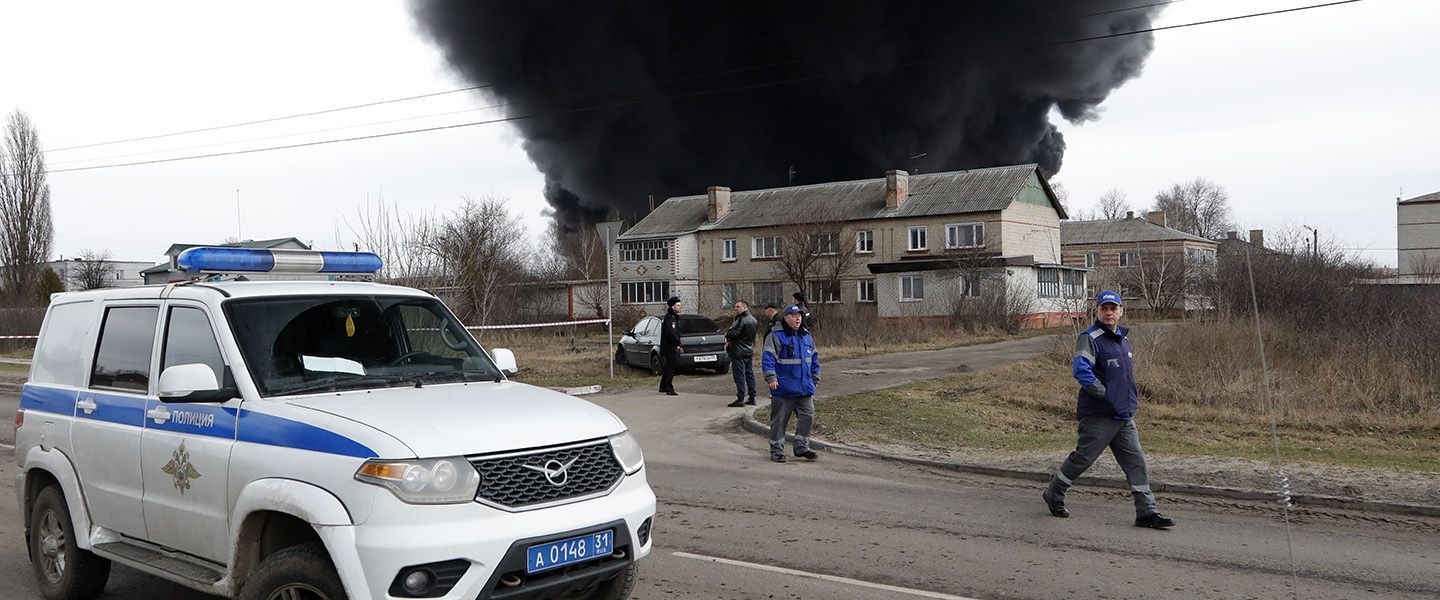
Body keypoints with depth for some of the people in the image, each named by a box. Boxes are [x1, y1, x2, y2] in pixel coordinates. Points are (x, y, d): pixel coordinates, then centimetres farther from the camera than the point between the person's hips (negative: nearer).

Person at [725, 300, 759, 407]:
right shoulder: (753, 320, 11)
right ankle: (752, 398, 16)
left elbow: (733, 334, -23)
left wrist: (727, 335, 0)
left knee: (739, 375, -6)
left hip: (738, 352, -9)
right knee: (749, 374, 13)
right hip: (749, 351, 9)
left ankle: (740, 399, -7)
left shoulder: (741, 320, -18)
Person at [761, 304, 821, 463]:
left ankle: (802, 448, 15)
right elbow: (768, 358, -14)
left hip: (805, 389, 6)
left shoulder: (807, 337, 13)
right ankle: (776, 450, 13)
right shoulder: (776, 336, -8)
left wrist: (814, 380, 20)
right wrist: (771, 377, -24)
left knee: (808, 416, 3)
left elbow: (814, 359, 22)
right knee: (779, 420, 2)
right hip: (783, 389, -6)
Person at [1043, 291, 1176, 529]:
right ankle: (1053, 495, 21)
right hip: (1098, 415, -7)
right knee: (1082, 458, 1)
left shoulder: (1124, 340, 16)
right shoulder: (1090, 339, -12)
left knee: (1136, 461, 3)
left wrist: (1130, 400, 15)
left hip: (1124, 415, 8)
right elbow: (1080, 369, -27)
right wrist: (1105, 394, -22)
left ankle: (1146, 512, 6)